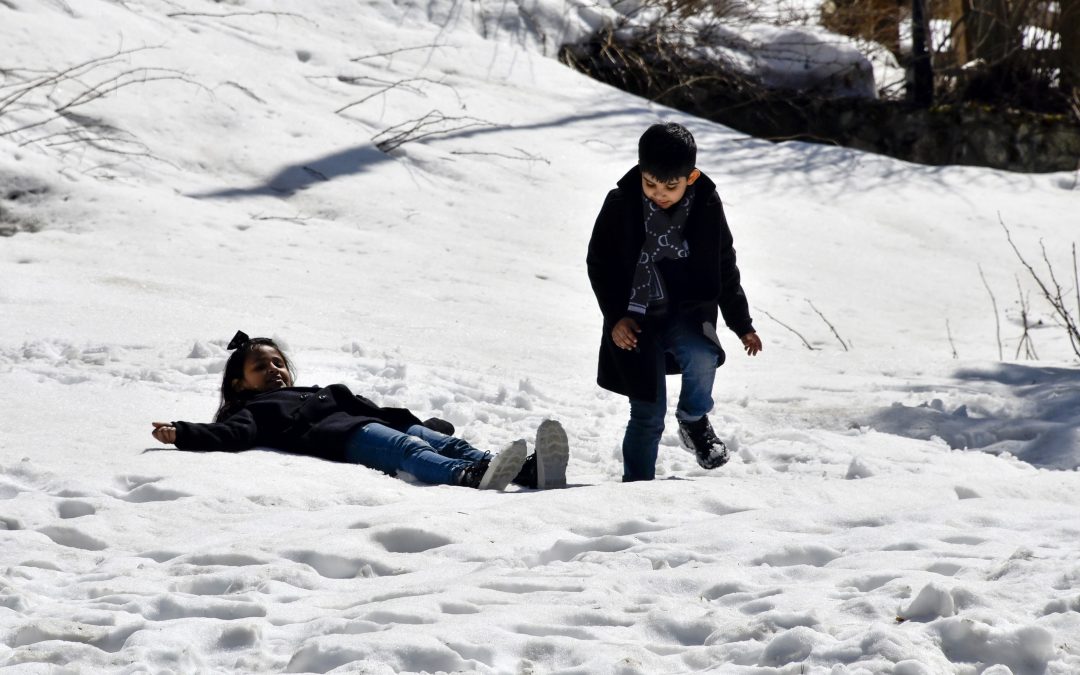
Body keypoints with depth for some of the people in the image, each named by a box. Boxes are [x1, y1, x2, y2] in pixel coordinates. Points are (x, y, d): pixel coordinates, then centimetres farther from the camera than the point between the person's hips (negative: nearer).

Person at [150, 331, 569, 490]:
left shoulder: (323, 393, 44)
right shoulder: (256, 410, 25)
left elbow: (375, 411, 36)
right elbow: (232, 435, 4)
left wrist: (424, 426, 26)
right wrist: (182, 435, -14)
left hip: (375, 426, 6)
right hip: (342, 439, -6)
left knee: (446, 443, -18)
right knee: (410, 451, -34)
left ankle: (533, 471, -41)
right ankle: (472, 476, -64)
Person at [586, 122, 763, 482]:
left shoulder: (706, 206, -6)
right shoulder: (621, 205, -10)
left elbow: (725, 267, 7)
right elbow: (599, 263, 1)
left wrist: (741, 324, 10)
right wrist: (616, 316, -8)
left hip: (688, 311, 1)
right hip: (637, 320, -1)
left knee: (702, 357, -31)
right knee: (648, 414, -4)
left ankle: (694, 420, -2)